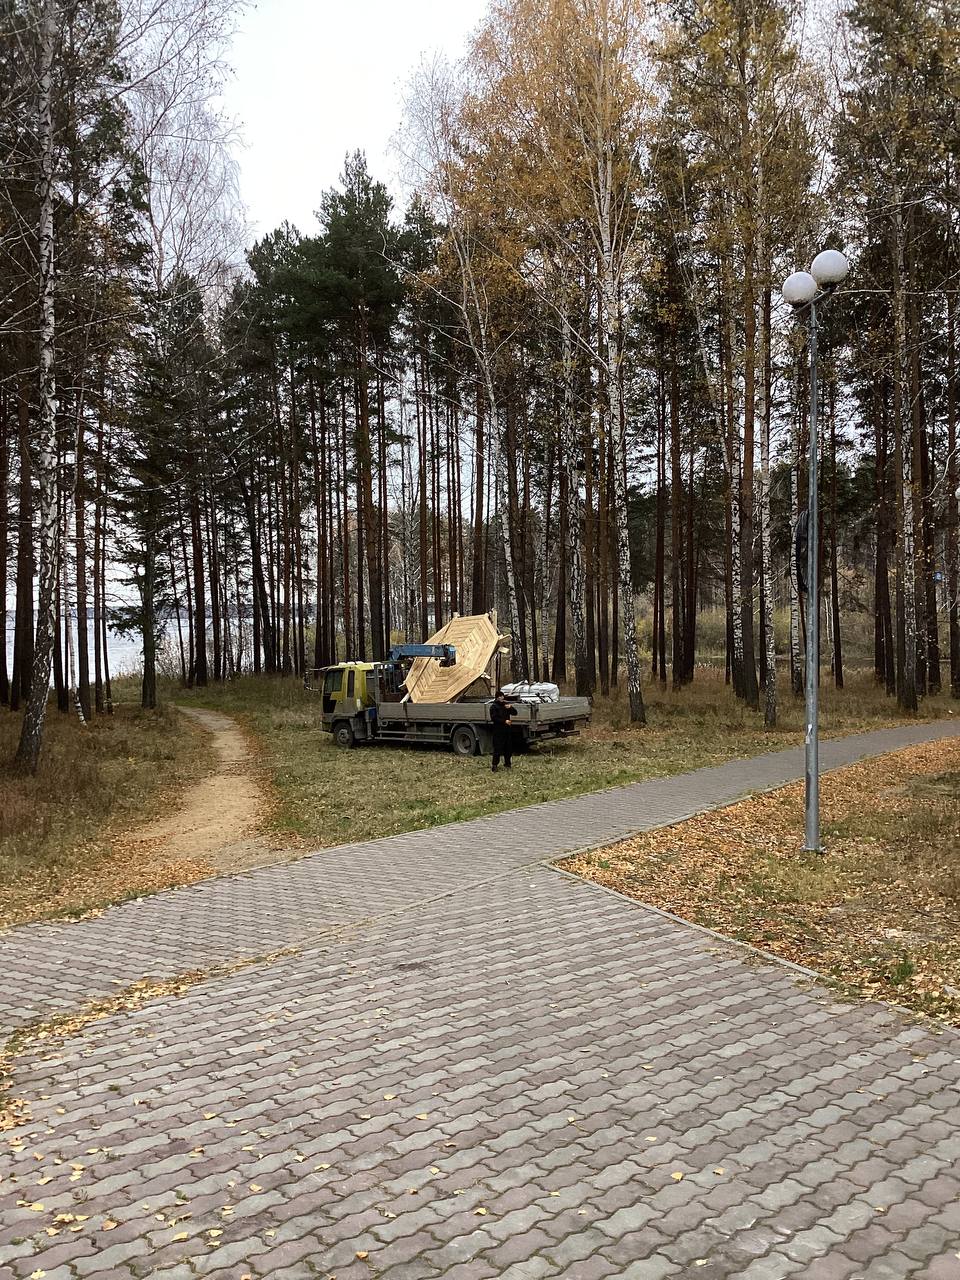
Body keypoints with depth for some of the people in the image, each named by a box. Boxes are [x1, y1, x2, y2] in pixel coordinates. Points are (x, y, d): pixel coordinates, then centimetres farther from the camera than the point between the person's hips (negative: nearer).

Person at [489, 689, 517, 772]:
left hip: (507, 729, 7)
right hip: (498, 730, -7)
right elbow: (494, 718, -14)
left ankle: (507, 763, 22)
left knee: (508, 747, 11)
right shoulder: (494, 707, -4)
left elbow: (515, 713, 13)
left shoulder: (506, 705, 15)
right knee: (497, 748, -10)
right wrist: (504, 721, -18)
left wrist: (510, 708, -7)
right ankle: (495, 765, -9)